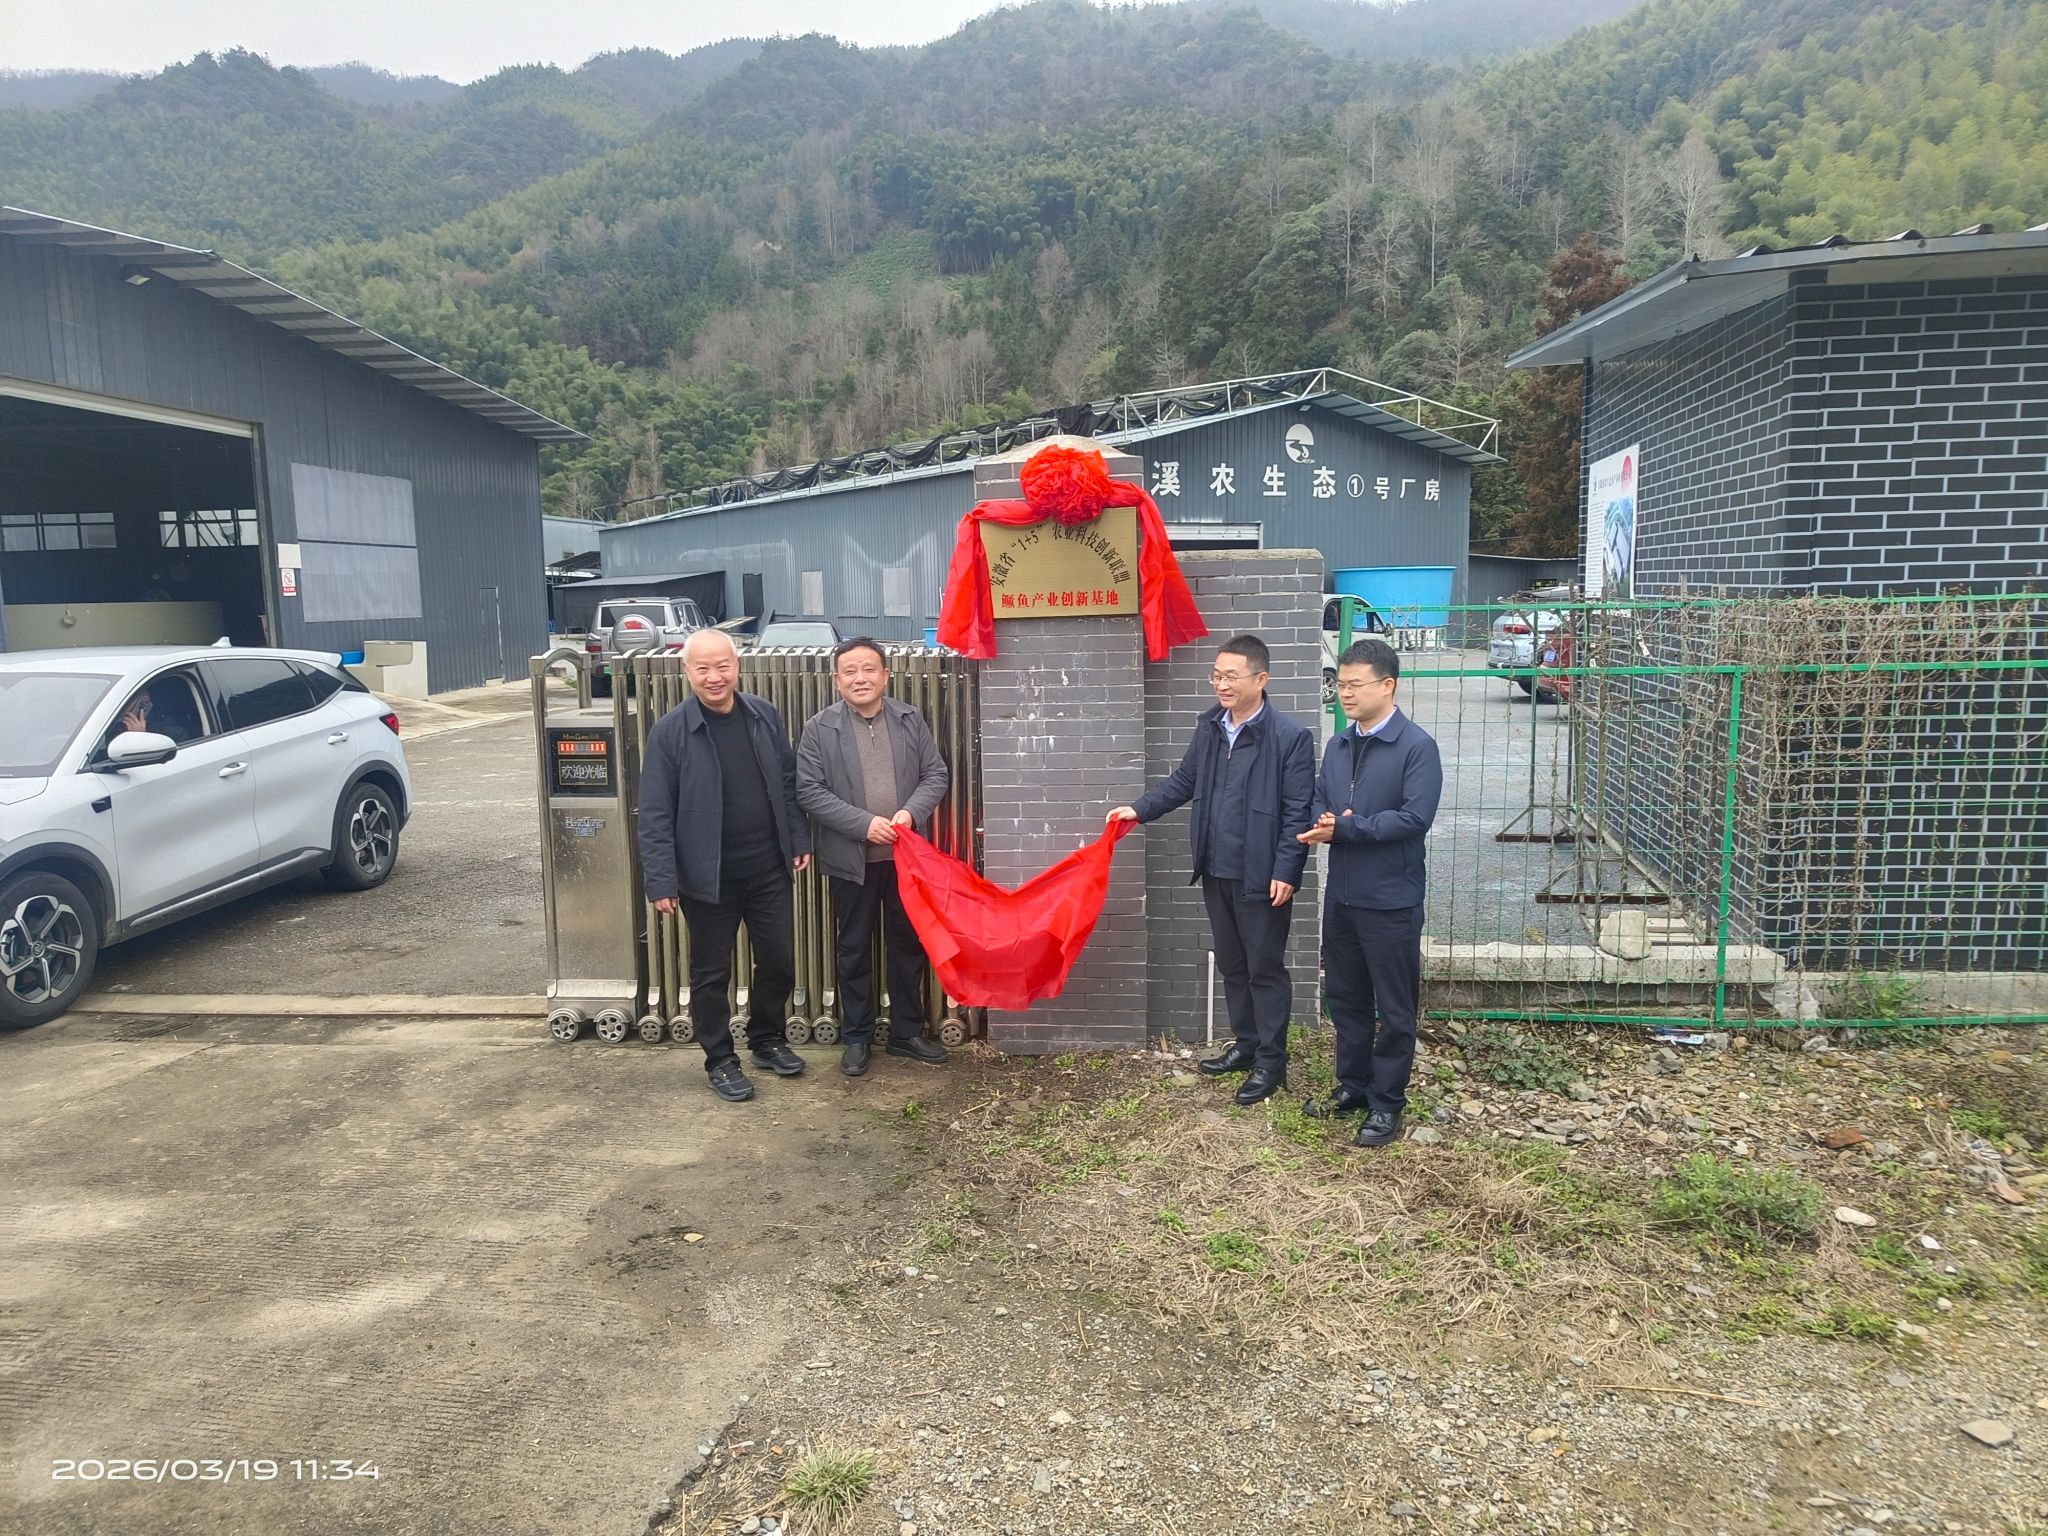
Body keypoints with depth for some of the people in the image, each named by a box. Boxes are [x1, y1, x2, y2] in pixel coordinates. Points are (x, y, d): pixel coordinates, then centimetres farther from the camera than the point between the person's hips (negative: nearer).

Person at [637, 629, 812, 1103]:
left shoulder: (764, 716, 1)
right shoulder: (670, 732, -11)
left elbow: (788, 783, 10)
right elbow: (655, 814, -10)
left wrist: (799, 840, 8)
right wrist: (661, 881, -13)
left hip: (768, 869, 4)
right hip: (707, 877, -3)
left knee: (779, 961, 14)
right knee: (711, 974, 10)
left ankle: (769, 1039, 36)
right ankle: (721, 1061, 27)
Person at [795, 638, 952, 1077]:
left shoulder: (911, 720, 4)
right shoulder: (820, 728, -4)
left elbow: (935, 775, 5)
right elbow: (809, 791, -9)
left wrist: (911, 812, -14)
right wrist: (864, 823, -17)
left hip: (907, 855, 2)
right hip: (852, 859, -2)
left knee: (909, 944, 11)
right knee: (854, 949, 9)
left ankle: (907, 1032, 26)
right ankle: (856, 1038, 22)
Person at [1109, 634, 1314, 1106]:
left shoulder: (1291, 737, -13)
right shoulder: (1209, 728, 6)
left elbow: (1298, 812, -14)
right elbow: (1184, 781, 15)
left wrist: (1286, 871, -17)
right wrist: (1141, 808, 3)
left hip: (1262, 877, -6)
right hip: (1216, 872, 7)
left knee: (1265, 969, 5)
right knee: (1231, 965, 18)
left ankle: (1271, 1061, 18)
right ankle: (1245, 1044, 33)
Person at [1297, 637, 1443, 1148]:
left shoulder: (1417, 747, -14)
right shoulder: (1338, 745, 8)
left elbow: (1415, 818, -22)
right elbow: (1318, 800, 11)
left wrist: (1344, 829, -21)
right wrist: (1323, 822, -13)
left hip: (1390, 899, -7)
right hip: (1341, 894, 7)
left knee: (1394, 1009, 6)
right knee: (1345, 998, 18)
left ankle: (1387, 1103, 19)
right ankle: (1353, 1086, 33)